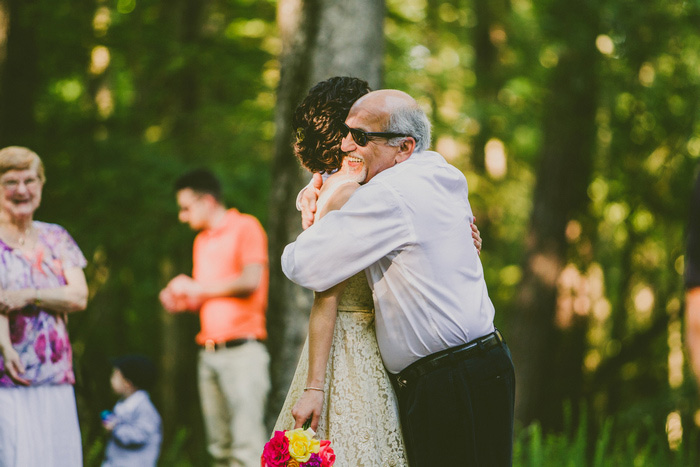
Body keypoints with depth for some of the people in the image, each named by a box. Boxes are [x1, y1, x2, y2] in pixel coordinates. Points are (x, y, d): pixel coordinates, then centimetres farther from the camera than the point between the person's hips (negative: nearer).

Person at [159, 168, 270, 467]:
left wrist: (196, 288, -3)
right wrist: (180, 301, 7)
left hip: (241, 349, -7)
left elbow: (250, 282, -12)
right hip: (208, 352, 7)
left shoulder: (245, 227, 0)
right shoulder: (202, 241, 21)